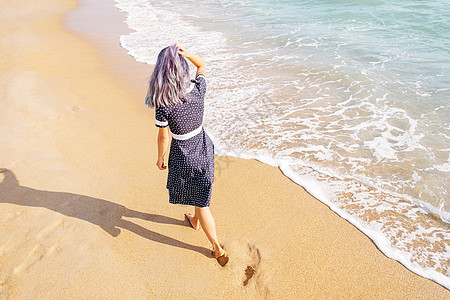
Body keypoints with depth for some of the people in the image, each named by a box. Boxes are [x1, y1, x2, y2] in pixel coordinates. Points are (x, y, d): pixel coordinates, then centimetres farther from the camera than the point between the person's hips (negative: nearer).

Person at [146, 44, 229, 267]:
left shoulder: (163, 104, -26)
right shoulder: (198, 89, -14)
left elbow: (163, 137, -13)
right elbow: (201, 64, 7)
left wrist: (160, 157, 5)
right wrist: (187, 53, -13)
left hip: (183, 157, -4)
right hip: (203, 149, 5)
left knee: (201, 203, 14)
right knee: (201, 194, 29)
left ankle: (218, 250, 27)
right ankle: (195, 221, 57)